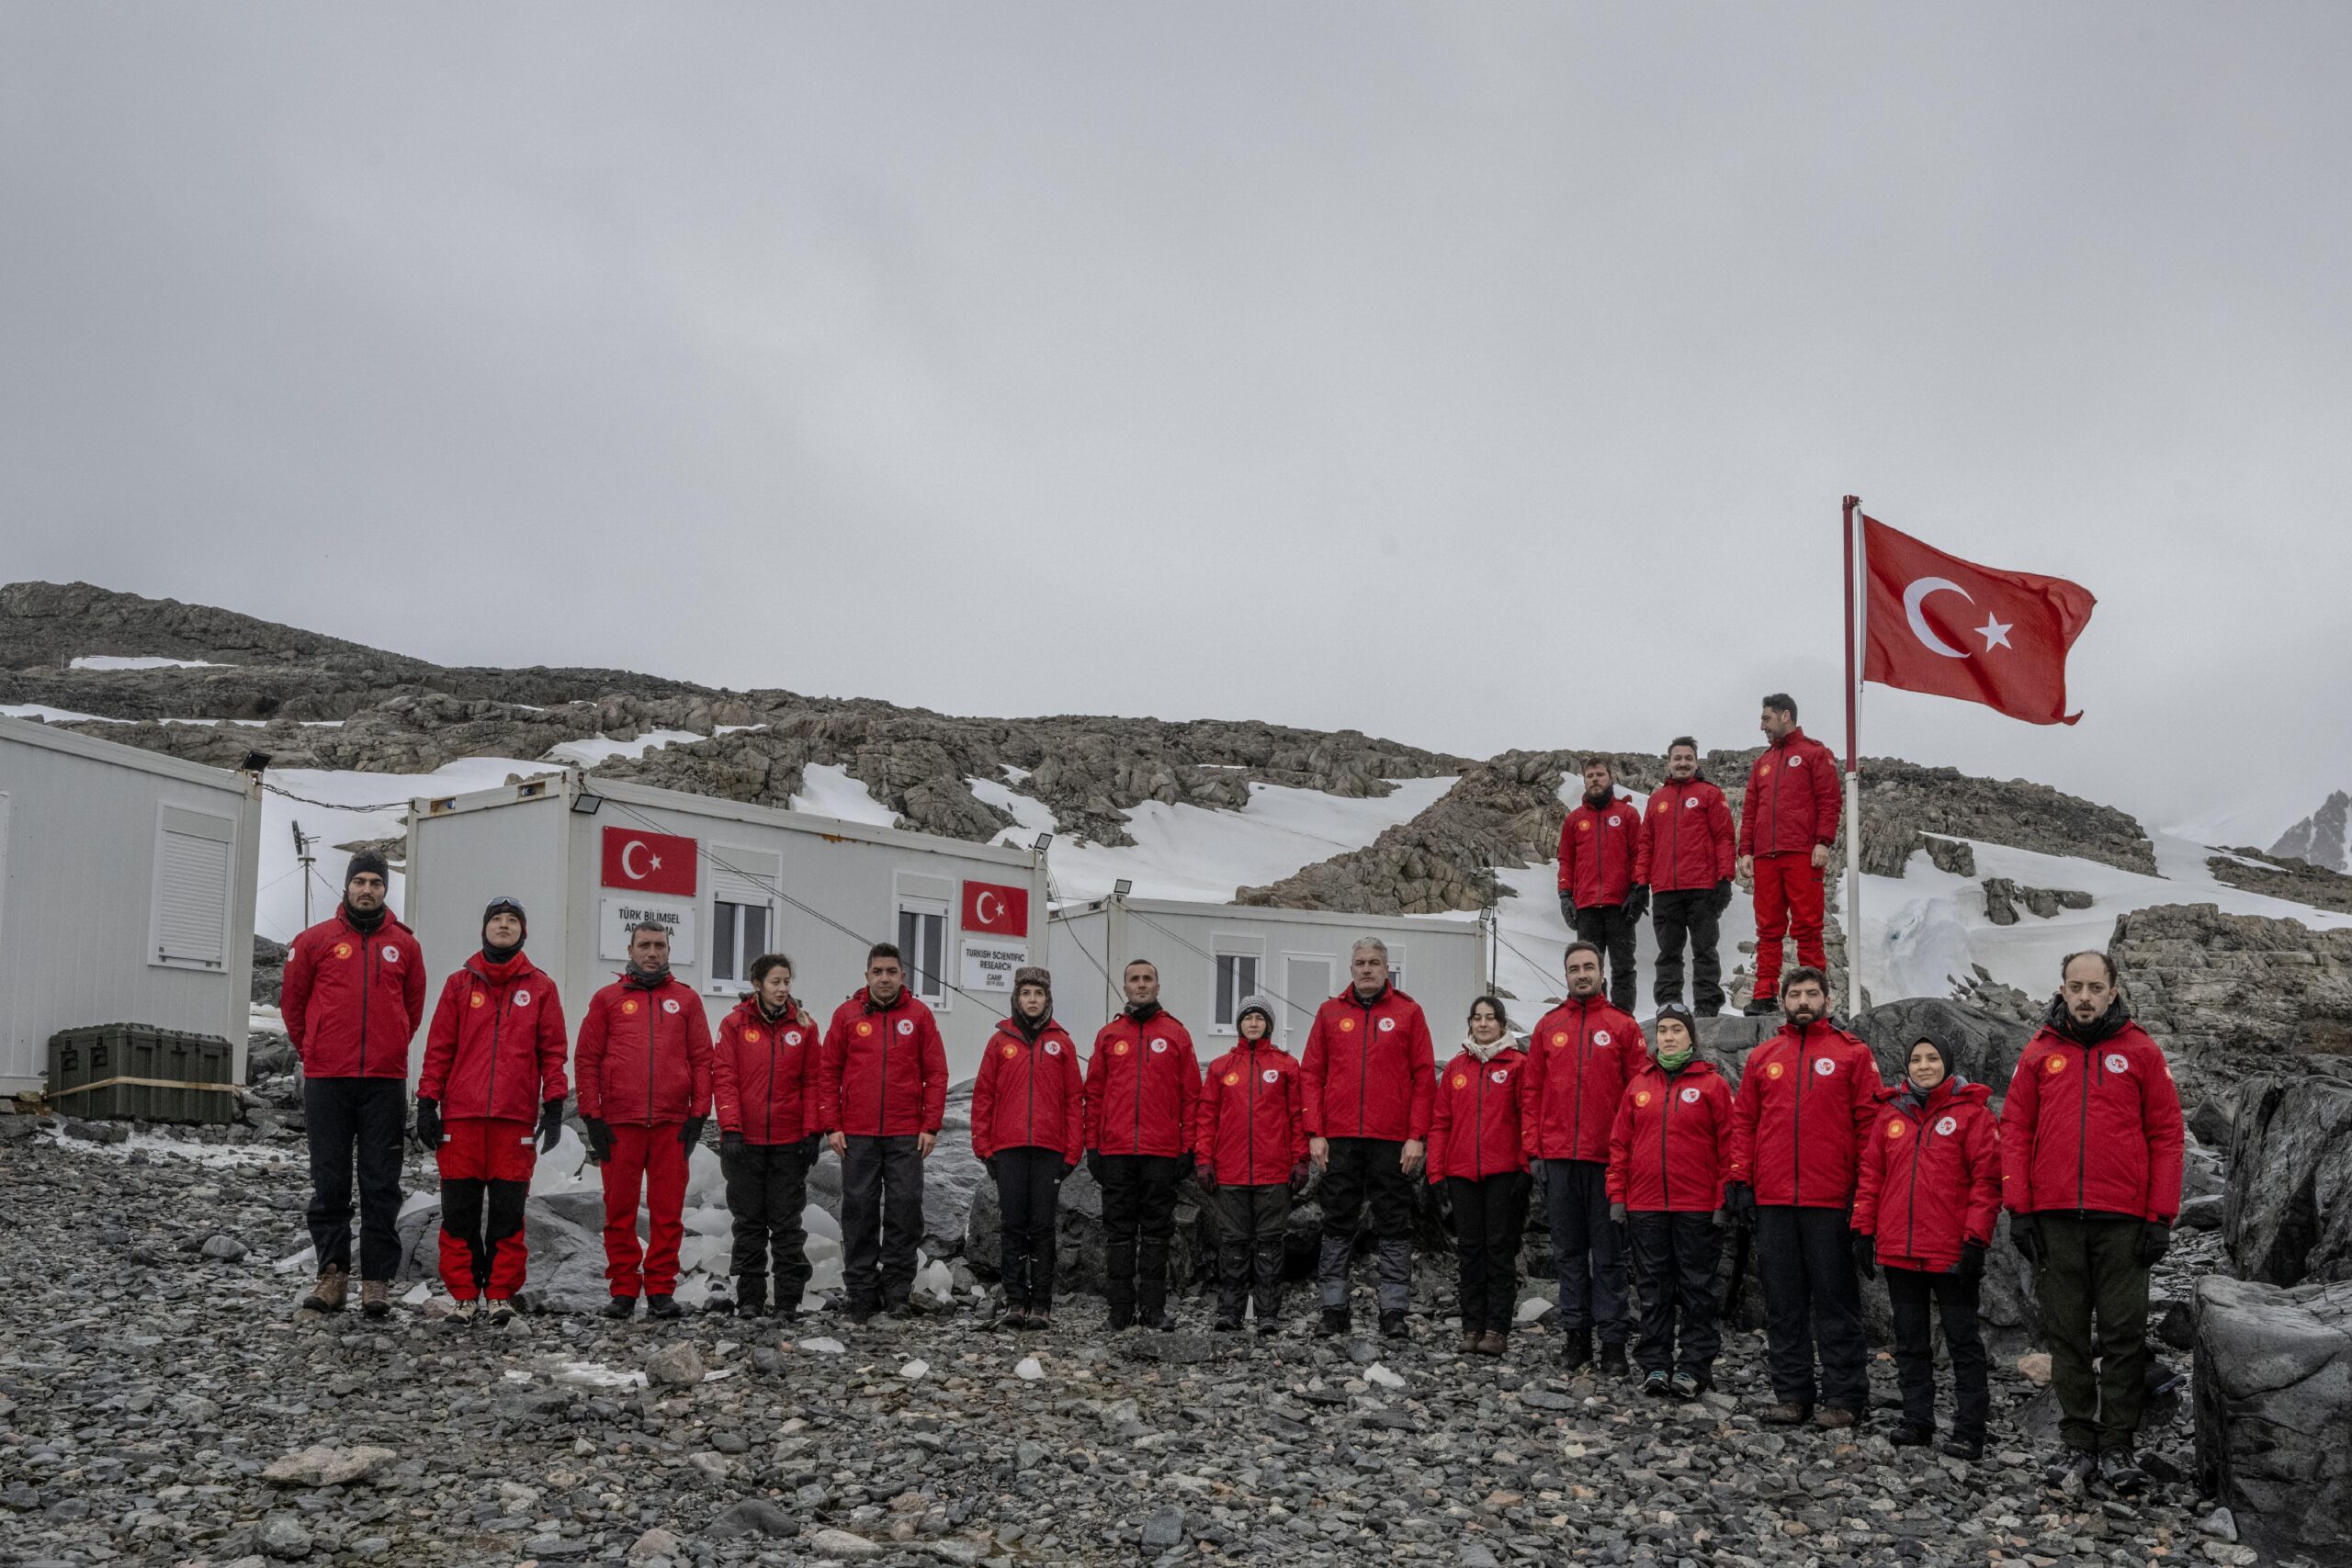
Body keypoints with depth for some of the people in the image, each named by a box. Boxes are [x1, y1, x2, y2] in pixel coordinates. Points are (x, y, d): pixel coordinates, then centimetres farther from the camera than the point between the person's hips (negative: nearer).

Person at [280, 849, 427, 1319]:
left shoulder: (404, 945, 8)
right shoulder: (316, 940, 4)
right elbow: (292, 1002, 12)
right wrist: (312, 1052, 13)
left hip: (386, 1082, 1)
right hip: (326, 1081, 0)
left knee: (381, 1186, 1)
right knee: (329, 1183, 3)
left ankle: (377, 1280, 4)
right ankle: (332, 1272, 11)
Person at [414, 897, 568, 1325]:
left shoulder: (540, 988, 10)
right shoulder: (460, 984, 12)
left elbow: (553, 1050, 7)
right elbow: (439, 1049, 9)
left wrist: (554, 1107, 0)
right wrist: (427, 1104, 3)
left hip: (516, 1117, -1)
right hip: (461, 1114, 1)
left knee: (507, 1211, 0)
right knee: (460, 1209, 1)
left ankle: (501, 1295, 7)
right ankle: (464, 1295, 8)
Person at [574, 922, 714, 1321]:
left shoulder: (686, 999, 12)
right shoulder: (607, 999, 10)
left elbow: (701, 1059, 9)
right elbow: (587, 1059, 7)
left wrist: (698, 1115, 1)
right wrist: (592, 1117, -1)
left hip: (672, 1124, 0)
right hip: (619, 1123, 0)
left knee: (668, 1212, 0)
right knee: (620, 1211, 3)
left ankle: (661, 1291, 6)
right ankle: (623, 1291, 11)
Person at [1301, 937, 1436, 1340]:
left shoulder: (1408, 1012, 5)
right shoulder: (1330, 1013, 10)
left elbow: (1423, 1076, 2)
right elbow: (1311, 1074, 9)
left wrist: (1417, 1136, -5)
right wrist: (1315, 1133, 0)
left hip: (1393, 1140, -1)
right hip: (1338, 1139, 2)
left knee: (1394, 1227, 2)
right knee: (1337, 1226, 5)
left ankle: (1394, 1310, 6)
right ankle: (1333, 1307, 11)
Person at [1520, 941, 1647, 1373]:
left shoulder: (1623, 1026, 3)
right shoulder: (1548, 1027, 11)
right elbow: (1533, 1091, 11)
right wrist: (1534, 1149, 4)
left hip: (1606, 1158, -3)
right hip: (1558, 1158, 3)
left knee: (1608, 1252, 1)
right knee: (1568, 1251, 8)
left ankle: (1613, 1339, 4)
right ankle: (1576, 1332, 14)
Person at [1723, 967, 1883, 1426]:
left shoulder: (1852, 1053, 3)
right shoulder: (1762, 1057, 13)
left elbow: (1869, 1121, 0)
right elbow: (1744, 1122, 13)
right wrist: (1740, 1180, 4)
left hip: (1830, 1199, -4)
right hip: (1772, 1200, 4)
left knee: (1835, 1301, 1)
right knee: (1783, 1302, 8)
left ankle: (1843, 1397, 7)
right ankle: (1792, 1395, 14)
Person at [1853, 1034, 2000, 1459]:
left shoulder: (1971, 1112, -3)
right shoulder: (1891, 1114, 10)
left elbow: (1987, 1179, -7)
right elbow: (1870, 1175, 12)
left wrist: (1976, 1240, -13)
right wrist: (1863, 1230, 7)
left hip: (1951, 1253, -5)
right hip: (1898, 1250, 5)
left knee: (1962, 1340, 2)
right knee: (1910, 1342, 12)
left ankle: (1969, 1430, 6)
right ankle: (1917, 1421, 21)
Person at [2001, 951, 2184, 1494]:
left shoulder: (2141, 1052, 4)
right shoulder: (2040, 1054, 8)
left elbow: (2166, 1135, 3)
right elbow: (2015, 1131, 8)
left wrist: (2161, 1217, -3)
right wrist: (2018, 1209, 0)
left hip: (2123, 1220, -1)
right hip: (2054, 1219, 2)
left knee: (2123, 1336, 1)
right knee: (2067, 1336, 6)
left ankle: (2117, 1447, 8)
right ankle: (2077, 1444, 13)